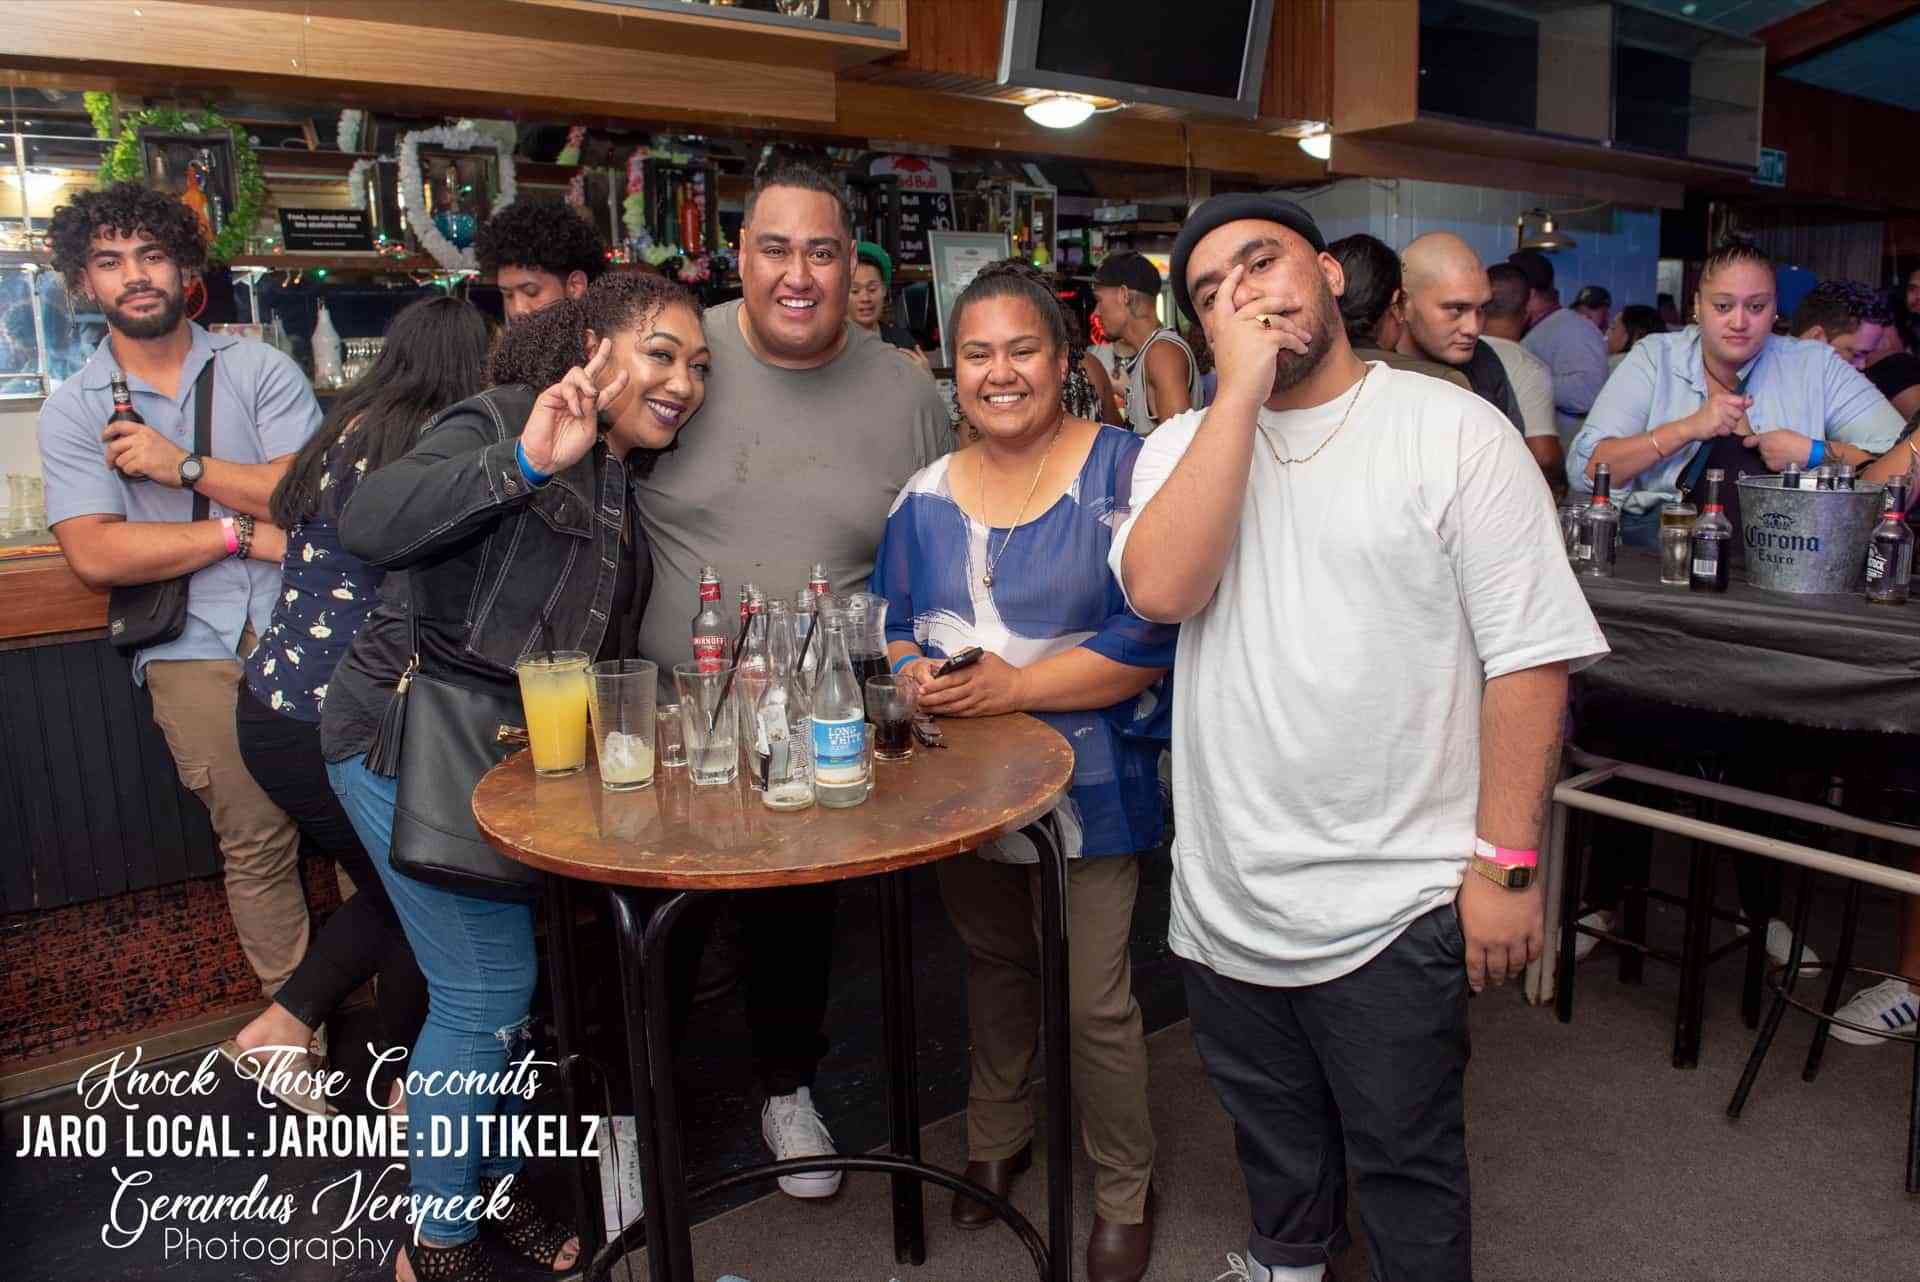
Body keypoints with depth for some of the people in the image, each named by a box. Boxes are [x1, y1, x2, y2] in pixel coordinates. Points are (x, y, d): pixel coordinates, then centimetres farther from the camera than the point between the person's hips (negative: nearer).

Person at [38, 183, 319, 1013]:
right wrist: (243, 533, -10)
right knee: (256, 843, 2)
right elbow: (95, 556, -6)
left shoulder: (261, 370, 7)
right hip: (192, 651, 0)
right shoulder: (72, 410, 8)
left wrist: (183, 466, -9)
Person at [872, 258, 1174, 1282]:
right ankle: (996, 1139, 48)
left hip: (1094, 778, -5)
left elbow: (1153, 636, -20)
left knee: (1098, 1004, 3)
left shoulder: (1122, 471, -14)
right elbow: (892, 621, 12)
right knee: (993, 960, 23)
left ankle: (1124, 1191, 31)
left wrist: (1014, 685, -23)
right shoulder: (925, 495, 3)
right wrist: (914, 673, -11)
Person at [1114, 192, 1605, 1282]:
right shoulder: (1186, 445, 3)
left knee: (1405, 1166, 13)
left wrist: (1506, 862, -13)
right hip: (1228, 895, 4)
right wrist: (1242, 389, -17)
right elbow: (1161, 590, -18)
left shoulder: (1456, 430, -7)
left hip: (1396, 904, -4)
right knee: (1272, 1136, 26)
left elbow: (1530, 655, -10)